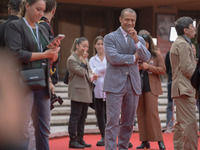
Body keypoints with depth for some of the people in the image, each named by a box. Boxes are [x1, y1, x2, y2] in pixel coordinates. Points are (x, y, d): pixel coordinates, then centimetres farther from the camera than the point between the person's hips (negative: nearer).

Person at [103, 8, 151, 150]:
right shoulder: (110, 37, 2)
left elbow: (147, 57, -1)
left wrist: (136, 41, -14)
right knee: (113, 121, -8)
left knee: (129, 122, 9)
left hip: (133, 85, 5)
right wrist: (133, 57, -3)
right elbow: (113, 58, -12)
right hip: (115, 84, -4)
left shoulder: (139, 40, 15)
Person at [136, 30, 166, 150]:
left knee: (152, 112, -8)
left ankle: (159, 139, -1)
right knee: (140, 114, 3)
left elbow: (163, 70, -2)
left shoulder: (156, 54, 4)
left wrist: (148, 67, -12)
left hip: (151, 87, -3)